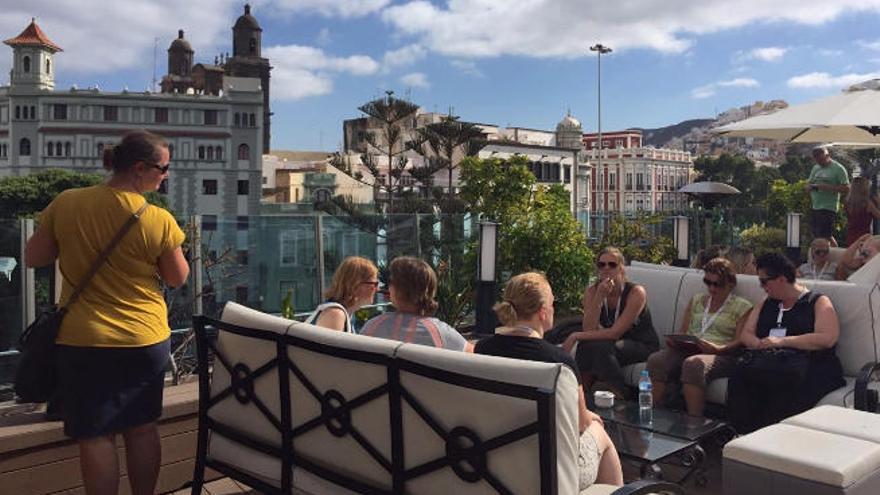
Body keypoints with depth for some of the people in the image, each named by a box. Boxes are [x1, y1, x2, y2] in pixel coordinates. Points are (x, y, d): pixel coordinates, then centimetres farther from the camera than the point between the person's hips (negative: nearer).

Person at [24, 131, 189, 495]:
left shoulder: (65, 204, -9)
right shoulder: (159, 220, -15)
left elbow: (32, 258, 3)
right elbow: (178, 278, -2)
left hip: (84, 341, 0)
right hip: (146, 339, 0)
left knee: (95, 435, 9)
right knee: (142, 427, 16)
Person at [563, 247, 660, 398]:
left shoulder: (636, 292, -21)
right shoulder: (592, 292, -7)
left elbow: (615, 333, -25)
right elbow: (588, 330, -19)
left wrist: (575, 336, -28)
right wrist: (599, 297, -29)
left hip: (643, 346, -4)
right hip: (613, 343, 4)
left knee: (601, 347, -31)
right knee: (586, 345, -28)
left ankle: (620, 398, -14)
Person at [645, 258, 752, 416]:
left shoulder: (742, 306, 9)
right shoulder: (696, 300, 25)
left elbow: (740, 341, -1)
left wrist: (718, 349, -20)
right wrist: (673, 340, -2)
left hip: (721, 355, -4)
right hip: (686, 350, 5)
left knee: (693, 364, -40)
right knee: (655, 360, -27)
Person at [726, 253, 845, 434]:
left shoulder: (818, 302, 9)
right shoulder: (765, 304, 27)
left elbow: (827, 339, -7)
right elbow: (746, 334, 18)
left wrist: (783, 341, -11)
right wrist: (760, 344, -5)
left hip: (809, 362, -4)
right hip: (766, 358, 4)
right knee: (740, 373, -31)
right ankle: (744, 434, -36)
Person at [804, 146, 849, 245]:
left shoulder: (838, 169, -5)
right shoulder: (815, 168, 16)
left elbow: (846, 189, -10)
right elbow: (807, 184, 20)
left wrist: (829, 187, -22)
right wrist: (808, 187, -5)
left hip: (828, 208, -7)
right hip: (814, 207, 7)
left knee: (824, 237, -11)